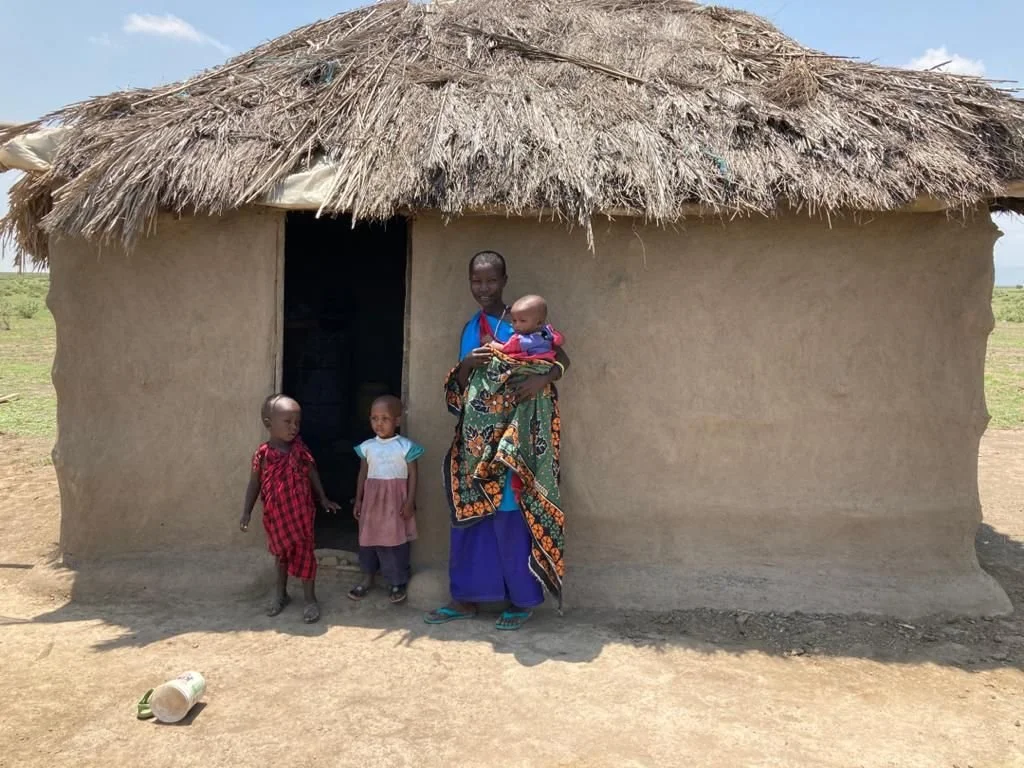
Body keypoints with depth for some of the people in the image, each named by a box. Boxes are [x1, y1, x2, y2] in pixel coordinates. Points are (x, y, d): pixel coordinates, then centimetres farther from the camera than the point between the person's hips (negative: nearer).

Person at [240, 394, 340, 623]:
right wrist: (247, 512, -2)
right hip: (276, 514, 1)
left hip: (300, 511, 0)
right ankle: (281, 594, 36)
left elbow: (312, 474, 4)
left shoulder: (300, 450, -9)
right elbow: (254, 484, -2)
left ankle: (310, 599, 17)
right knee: (282, 553, 18)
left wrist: (323, 499, 9)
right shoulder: (262, 454, -12)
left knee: (304, 552, 4)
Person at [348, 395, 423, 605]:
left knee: (396, 540, 1)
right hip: (372, 499, 4)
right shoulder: (367, 447, 3)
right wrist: (358, 500, 9)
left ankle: (398, 582, 14)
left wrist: (410, 501, -10)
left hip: (395, 500, -4)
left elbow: (412, 475, -6)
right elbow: (362, 475, 9)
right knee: (368, 537, 11)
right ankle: (367, 577, 27)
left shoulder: (405, 446, -8)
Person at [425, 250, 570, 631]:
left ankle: (522, 599, 14)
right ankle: (467, 597, 21)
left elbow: (562, 359, -6)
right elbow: (459, 389, 10)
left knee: (511, 517, -1)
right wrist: (466, 366, -12)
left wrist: (542, 379, -25)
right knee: (471, 514, 10)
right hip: (476, 436, 6)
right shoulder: (471, 328, 11)